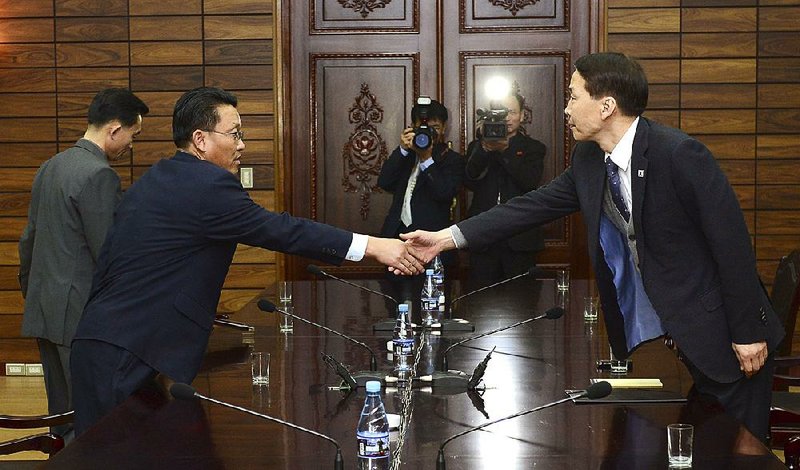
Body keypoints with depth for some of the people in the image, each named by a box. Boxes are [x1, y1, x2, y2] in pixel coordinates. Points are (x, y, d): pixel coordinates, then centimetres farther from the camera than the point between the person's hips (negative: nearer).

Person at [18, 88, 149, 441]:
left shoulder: (50, 167, 13)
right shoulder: (99, 175, -16)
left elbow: (28, 239, 19)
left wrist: (29, 289, 28)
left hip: (43, 311, 9)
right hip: (81, 315, -9)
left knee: (62, 419, 14)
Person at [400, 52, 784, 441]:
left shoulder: (679, 154, -20)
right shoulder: (588, 160, 2)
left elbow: (732, 243, -18)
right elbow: (534, 205, 7)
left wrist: (748, 333, -16)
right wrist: (449, 237, 2)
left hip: (713, 333, -7)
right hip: (645, 333, 7)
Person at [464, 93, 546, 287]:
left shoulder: (533, 148, 9)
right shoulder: (478, 146, 13)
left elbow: (531, 182, -9)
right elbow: (469, 182, -3)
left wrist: (505, 150, -17)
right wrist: (484, 149, -16)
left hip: (519, 240, -1)